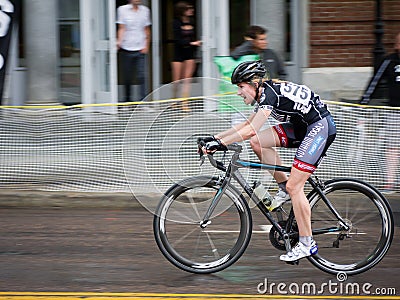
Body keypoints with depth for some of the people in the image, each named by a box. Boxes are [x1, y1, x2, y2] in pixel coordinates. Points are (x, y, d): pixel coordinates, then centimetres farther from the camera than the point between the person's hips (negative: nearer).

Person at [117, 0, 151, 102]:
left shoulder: (145, 10, 9)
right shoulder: (122, 9, 0)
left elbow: (147, 30, 14)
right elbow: (121, 28, -4)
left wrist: (146, 45, 7)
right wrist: (119, 41, -20)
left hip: (140, 49, 1)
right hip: (126, 48, -1)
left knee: (141, 76, -7)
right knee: (127, 77, 4)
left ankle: (143, 100, -7)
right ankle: (127, 98, 18)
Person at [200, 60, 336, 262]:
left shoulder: (270, 93, -20)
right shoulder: (265, 94, 10)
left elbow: (252, 130, -29)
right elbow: (246, 125, 17)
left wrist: (222, 143, -30)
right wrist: (215, 138, 10)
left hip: (320, 127, -10)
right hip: (302, 127, 10)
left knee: (294, 186, -13)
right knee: (258, 143, -2)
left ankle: (307, 244, -7)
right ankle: (284, 189, 8)